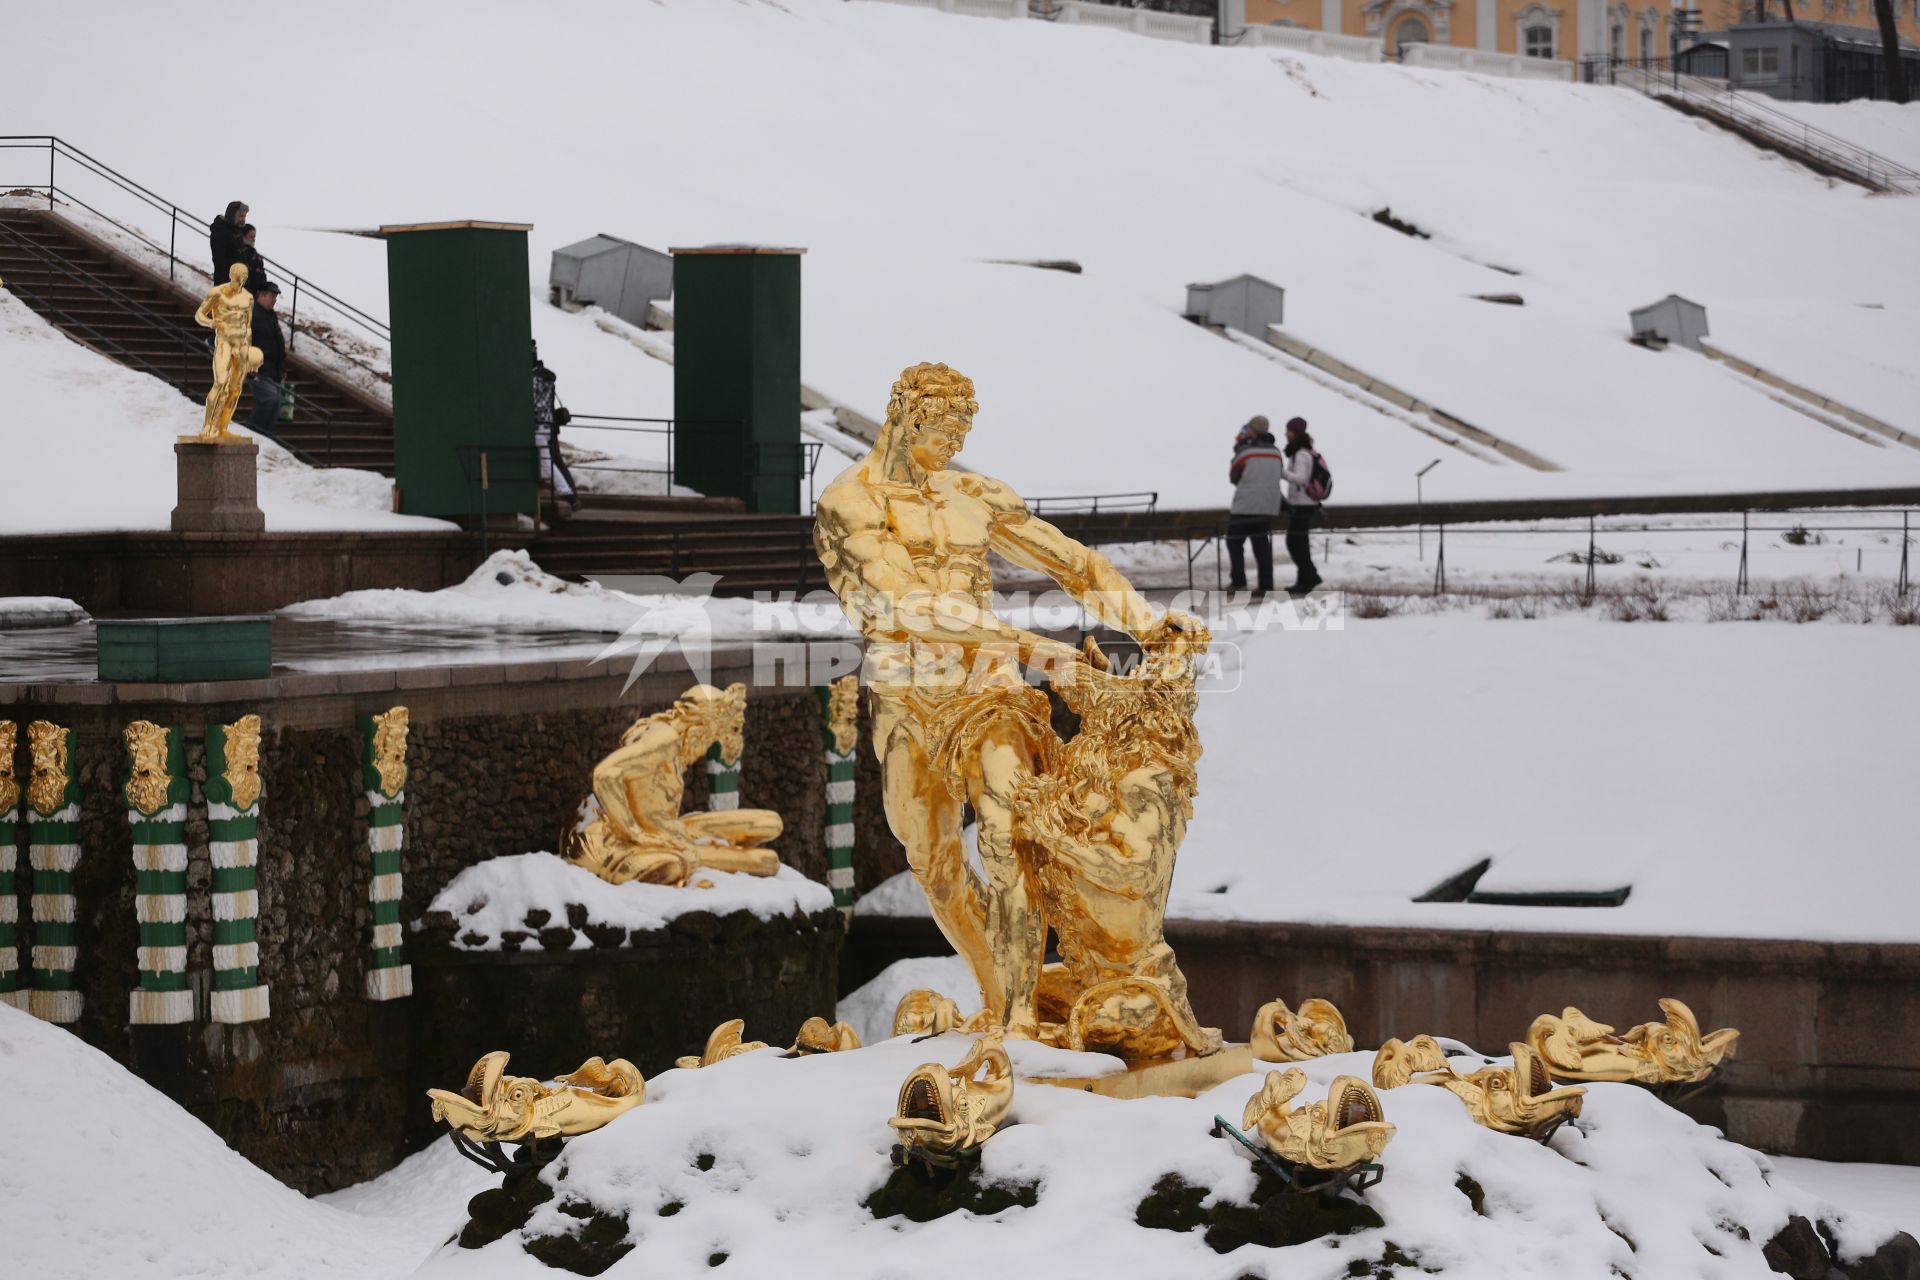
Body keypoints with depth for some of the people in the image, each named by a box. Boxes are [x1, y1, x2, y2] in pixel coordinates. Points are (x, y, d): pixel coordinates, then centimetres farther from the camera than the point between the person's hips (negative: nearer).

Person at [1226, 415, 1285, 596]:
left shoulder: (1244, 452, -11)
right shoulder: (1275, 453, 5)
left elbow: (1234, 477, 1)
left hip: (1245, 506, -5)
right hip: (1269, 506, 5)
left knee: (1235, 542, 8)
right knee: (1262, 545, 10)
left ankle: (1239, 582, 1)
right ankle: (1266, 586, 3)